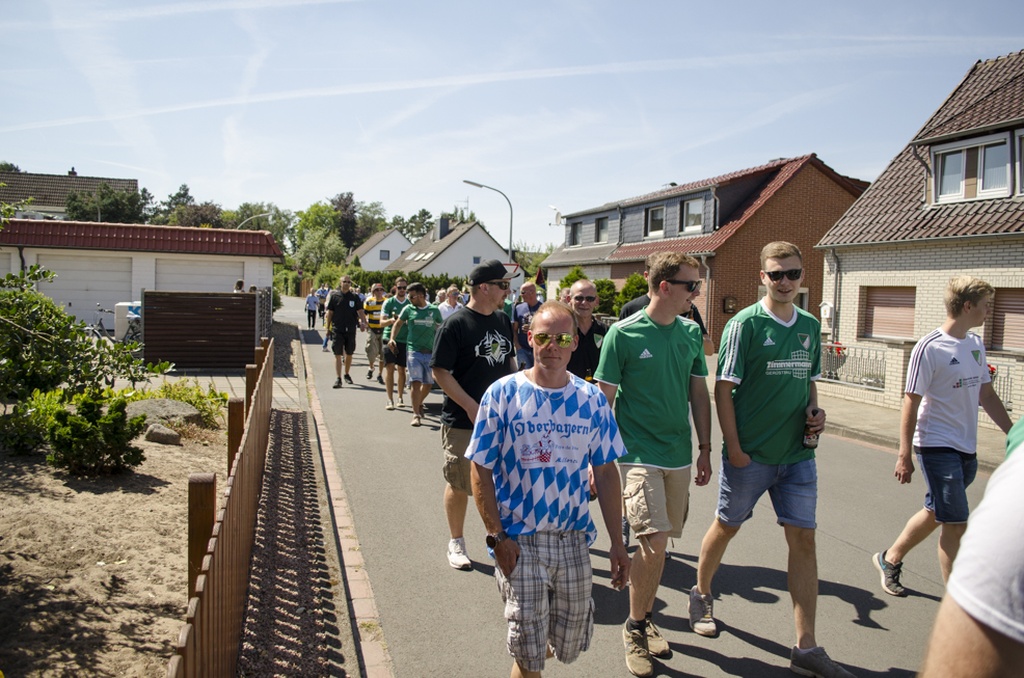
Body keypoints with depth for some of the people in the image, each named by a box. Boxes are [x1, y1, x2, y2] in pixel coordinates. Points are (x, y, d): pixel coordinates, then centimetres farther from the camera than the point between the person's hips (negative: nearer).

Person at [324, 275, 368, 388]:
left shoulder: (355, 297, 4)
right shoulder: (334, 296, 1)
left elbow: (360, 311, 1)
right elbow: (330, 312, 5)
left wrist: (363, 323, -15)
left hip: (351, 330, 2)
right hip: (337, 329, -2)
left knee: (349, 354, 13)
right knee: (337, 355, -5)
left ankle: (347, 374, 31)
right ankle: (338, 379, -4)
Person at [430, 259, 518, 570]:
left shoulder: (503, 320, 7)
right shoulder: (455, 324, -13)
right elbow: (440, 371, -15)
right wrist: (471, 407, -20)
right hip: (462, 423, -6)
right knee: (459, 485, 8)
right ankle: (456, 542, 26)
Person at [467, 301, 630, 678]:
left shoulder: (592, 400, 1)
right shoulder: (503, 394, -8)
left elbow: (606, 474, 6)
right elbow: (481, 470, -5)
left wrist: (617, 543, 3)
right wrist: (497, 537, -11)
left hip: (574, 541, 3)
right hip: (519, 543, -3)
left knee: (570, 646, 15)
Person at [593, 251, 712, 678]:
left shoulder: (691, 333, 6)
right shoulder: (623, 333, -10)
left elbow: (699, 393, 13)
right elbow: (604, 399, -6)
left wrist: (705, 449, 13)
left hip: (678, 456, 5)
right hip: (638, 454, -5)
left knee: (658, 543, 13)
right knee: (654, 543, -12)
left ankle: (644, 619, 33)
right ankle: (634, 628, 10)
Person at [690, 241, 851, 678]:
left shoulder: (810, 327, 8)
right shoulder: (744, 325, -10)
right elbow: (723, 389, -10)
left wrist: (814, 410, -1)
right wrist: (733, 448, -13)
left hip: (798, 454, 5)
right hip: (750, 454, -4)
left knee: (803, 539, 3)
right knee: (727, 526, 12)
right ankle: (701, 596, 39)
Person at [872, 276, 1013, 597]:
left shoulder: (976, 344, 9)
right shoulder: (929, 348, -15)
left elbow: (986, 394, 18)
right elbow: (911, 403, -13)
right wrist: (904, 455, -14)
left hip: (966, 449, 8)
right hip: (937, 447, -8)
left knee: (935, 514, 17)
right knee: (956, 523, -5)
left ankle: (889, 559, 36)